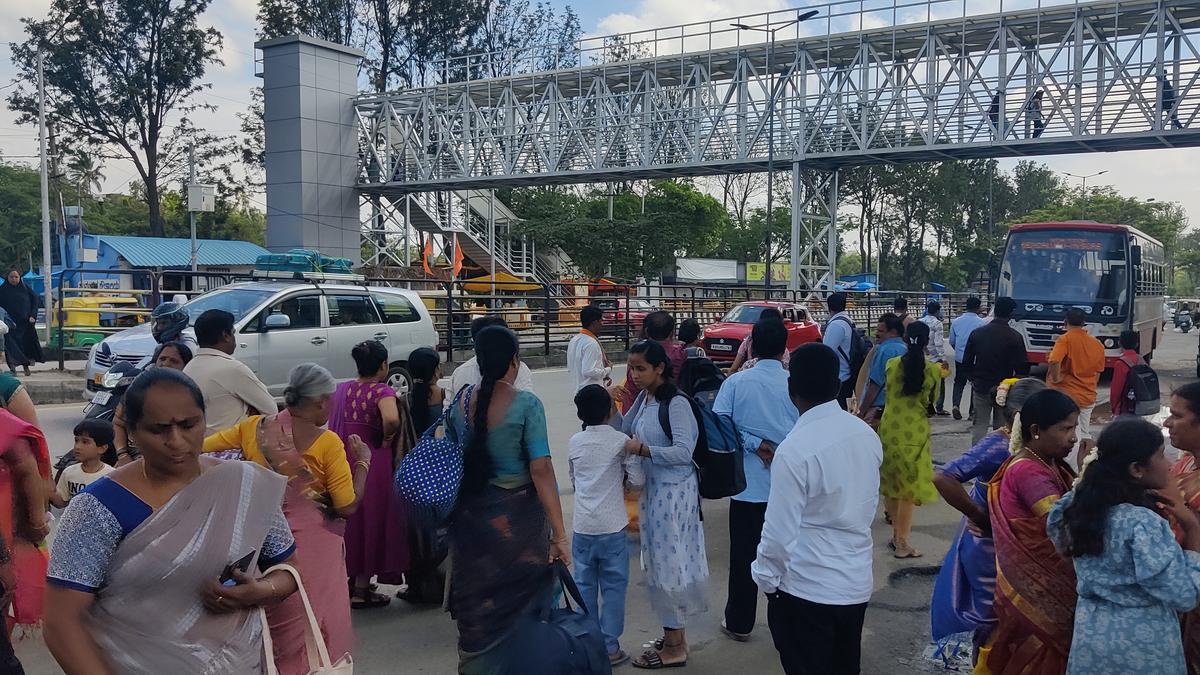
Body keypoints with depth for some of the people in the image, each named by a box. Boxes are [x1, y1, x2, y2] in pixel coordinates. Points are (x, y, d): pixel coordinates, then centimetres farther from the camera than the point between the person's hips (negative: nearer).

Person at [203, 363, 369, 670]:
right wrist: (363, 461, 0)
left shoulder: (253, 428, -2)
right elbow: (347, 506, -11)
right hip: (313, 546, -4)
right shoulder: (327, 443, -13)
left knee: (271, 626, 20)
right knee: (313, 628, 10)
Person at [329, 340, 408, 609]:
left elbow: (331, 420, 13)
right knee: (371, 520, 6)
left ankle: (347, 579, 31)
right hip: (373, 465, -6)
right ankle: (361, 589, 13)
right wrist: (387, 437, -17)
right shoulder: (382, 391, -16)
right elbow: (392, 420, -35)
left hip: (342, 463, 6)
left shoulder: (341, 389, 4)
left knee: (349, 520, 19)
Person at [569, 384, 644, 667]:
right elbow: (637, 481, -6)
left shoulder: (574, 443, 4)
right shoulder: (621, 441, -7)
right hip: (612, 526, -3)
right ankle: (609, 647, 8)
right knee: (613, 587, 6)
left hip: (582, 527, 3)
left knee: (585, 586, 12)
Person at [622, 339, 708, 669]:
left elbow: (684, 452, -22)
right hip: (653, 488, 9)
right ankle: (674, 634, 32)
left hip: (674, 491, -9)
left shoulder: (676, 404, -19)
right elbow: (627, 432, 14)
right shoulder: (644, 399, 6)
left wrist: (643, 450, -27)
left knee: (669, 560, 1)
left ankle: (675, 647, 15)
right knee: (658, 561, 17)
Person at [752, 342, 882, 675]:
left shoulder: (795, 450, -22)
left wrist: (765, 578, -4)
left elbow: (780, 530, -19)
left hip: (806, 589, -6)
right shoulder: (868, 435, -1)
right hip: (857, 583, 7)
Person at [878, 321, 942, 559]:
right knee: (909, 487, 6)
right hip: (915, 430, -2)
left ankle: (896, 534, 28)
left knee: (891, 482, 17)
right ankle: (901, 543, 8)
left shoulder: (892, 364, -4)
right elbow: (929, 401, 0)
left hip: (890, 427, 2)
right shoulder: (933, 370, -9)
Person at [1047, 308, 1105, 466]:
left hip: (1066, 395, -6)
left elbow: (1054, 360, -29)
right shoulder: (1097, 344, 6)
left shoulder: (1065, 339, -12)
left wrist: (1055, 378, -14)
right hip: (1088, 397, 6)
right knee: (1085, 435, 17)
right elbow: (1097, 373, 15)